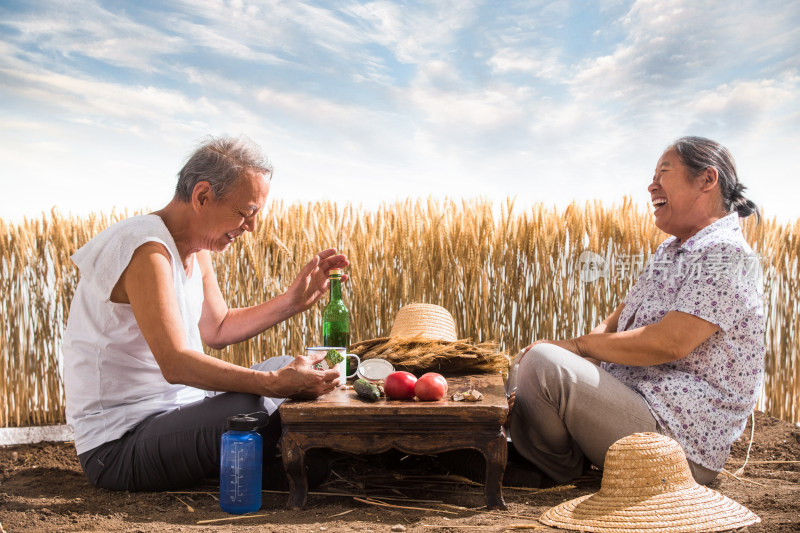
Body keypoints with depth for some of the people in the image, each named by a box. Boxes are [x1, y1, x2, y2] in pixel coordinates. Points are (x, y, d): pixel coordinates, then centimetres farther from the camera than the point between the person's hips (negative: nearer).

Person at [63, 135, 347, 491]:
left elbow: (217, 329, 18)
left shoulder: (195, 249, 9)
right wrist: (273, 383, -38)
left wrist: (293, 300, 6)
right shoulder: (146, 251, -23)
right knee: (254, 408, -33)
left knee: (285, 369, 15)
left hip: (174, 408, 11)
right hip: (118, 445, -10)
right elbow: (175, 363, -32)